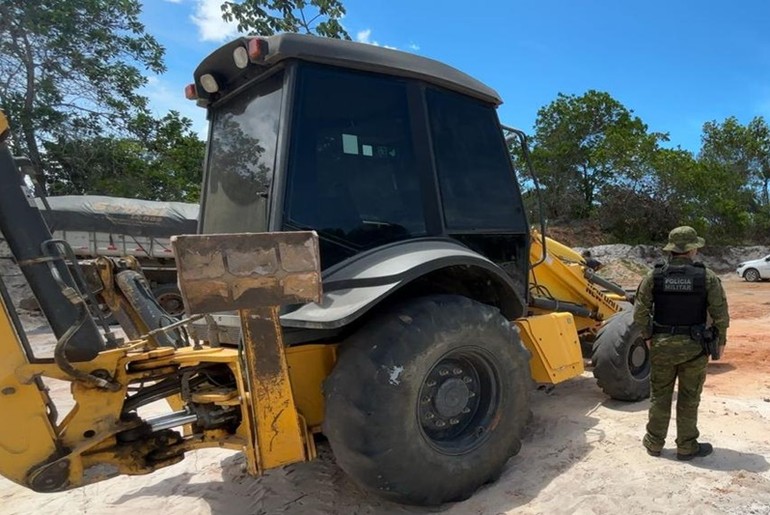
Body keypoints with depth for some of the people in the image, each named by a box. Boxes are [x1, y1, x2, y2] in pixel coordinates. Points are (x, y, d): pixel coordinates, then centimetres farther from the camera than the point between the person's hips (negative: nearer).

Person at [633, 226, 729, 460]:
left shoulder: (654, 276, -6)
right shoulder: (707, 277, -8)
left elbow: (640, 312, -5)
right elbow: (720, 315, -7)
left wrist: (647, 336, 9)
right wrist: (720, 341, 8)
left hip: (661, 345, 1)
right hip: (694, 347, -1)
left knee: (659, 396, 14)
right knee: (688, 399, 12)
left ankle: (654, 442, 24)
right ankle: (686, 447, 24)